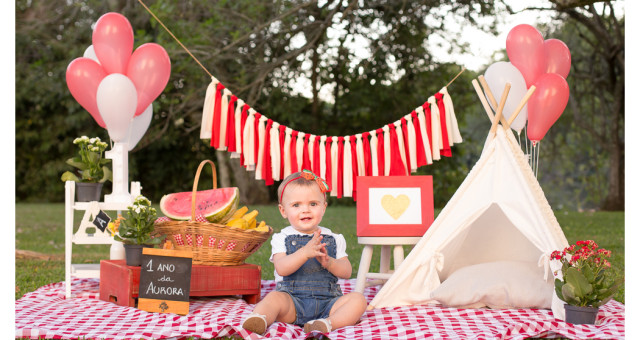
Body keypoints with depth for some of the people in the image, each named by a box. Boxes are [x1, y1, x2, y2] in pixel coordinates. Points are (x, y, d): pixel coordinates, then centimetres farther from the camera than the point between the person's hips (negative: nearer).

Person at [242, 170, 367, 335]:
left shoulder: (334, 239, 12)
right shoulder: (282, 239, 5)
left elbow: (347, 272, 5)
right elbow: (281, 269, -13)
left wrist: (328, 262, -16)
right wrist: (305, 252, -28)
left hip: (327, 303, 2)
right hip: (293, 301, -2)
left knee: (358, 299, -21)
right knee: (275, 298, -32)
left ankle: (328, 323, -41)